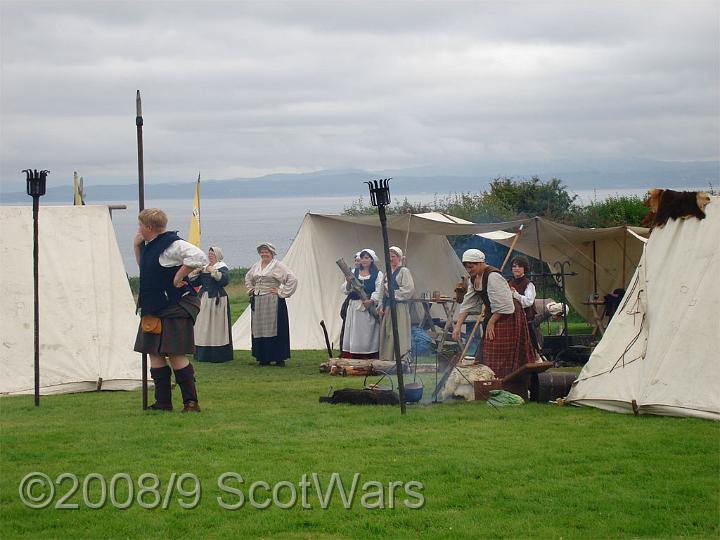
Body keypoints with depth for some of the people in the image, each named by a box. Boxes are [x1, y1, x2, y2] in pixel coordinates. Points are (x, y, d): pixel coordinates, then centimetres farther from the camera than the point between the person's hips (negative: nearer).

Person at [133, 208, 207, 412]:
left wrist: (179, 276, -21)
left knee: (175, 355, -7)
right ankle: (163, 402, 15)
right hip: (154, 309, 10)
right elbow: (143, 267, 29)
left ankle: (191, 402, 0)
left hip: (175, 309, -10)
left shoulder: (172, 245, -18)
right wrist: (137, 246, 13)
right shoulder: (149, 246, 12)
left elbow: (199, 258, -29)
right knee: (154, 353, 9)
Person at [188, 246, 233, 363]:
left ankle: (218, 355, -4)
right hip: (204, 300, 6)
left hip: (217, 300, -6)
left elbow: (225, 280, -20)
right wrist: (195, 273, -2)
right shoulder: (203, 268, 17)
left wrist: (214, 272, -24)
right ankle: (204, 354, 10)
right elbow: (194, 283, 15)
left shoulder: (222, 268, -1)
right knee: (203, 327, 5)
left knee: (217, 327, -7)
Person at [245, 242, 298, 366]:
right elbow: (248, 277, 33)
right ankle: (263, 358, 12)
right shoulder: (256, 266, 13)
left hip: (273, 303, -6)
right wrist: (250, 289, 18)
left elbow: (292, 279, -12)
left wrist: (281, 292, -12)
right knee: (259, 329, 6)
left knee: (274, 328, -5)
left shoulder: (278, 266, -6)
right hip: (258, 303, 6)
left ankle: (279, 359, 0)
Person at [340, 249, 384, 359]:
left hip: (370, 307, -3)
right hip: (354, 307, 3)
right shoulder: (354, 272, 15)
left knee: (368, 335, -5)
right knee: (354, 334, -2)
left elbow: (378, 291, -5)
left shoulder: (378, 274, 6)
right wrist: (349, 283, -12)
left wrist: (371, 301, -22)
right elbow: (345, 290, 9)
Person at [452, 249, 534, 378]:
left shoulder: (493, 276, -23)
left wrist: (491, 322, -18)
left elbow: (503, 305, -24)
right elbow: (467, 304, 9)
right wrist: (458, 325, 3)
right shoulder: (474, 278, 6)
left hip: (507, 318, -10)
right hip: (491, 316, 10)